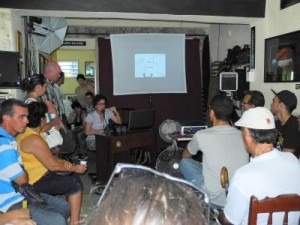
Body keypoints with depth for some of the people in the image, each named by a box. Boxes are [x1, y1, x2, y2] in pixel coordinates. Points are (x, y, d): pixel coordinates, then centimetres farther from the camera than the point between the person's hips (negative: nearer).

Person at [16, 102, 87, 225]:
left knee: (73, 178, 12)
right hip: (37, 183, -10)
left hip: (39, 175, 10)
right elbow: (52, 166, -21)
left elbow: (48, 156, 14)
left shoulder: (27, 132, 7)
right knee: (75, 184, -9)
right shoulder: (34, 140, -25)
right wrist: (75, 168, -8)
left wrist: (62, 161, -3)